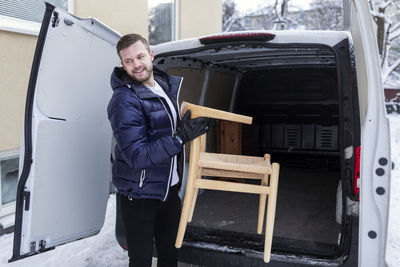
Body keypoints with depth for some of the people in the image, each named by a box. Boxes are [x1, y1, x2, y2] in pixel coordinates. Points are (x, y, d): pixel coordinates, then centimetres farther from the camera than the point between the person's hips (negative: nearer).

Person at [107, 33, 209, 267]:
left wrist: (192, 126, 8)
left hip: (170, 188, 7)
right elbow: (136, 157, -28)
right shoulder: (124, 101, -22)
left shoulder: (167, 84, 4)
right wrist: (180, 137, -31)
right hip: (140, 193, -7)